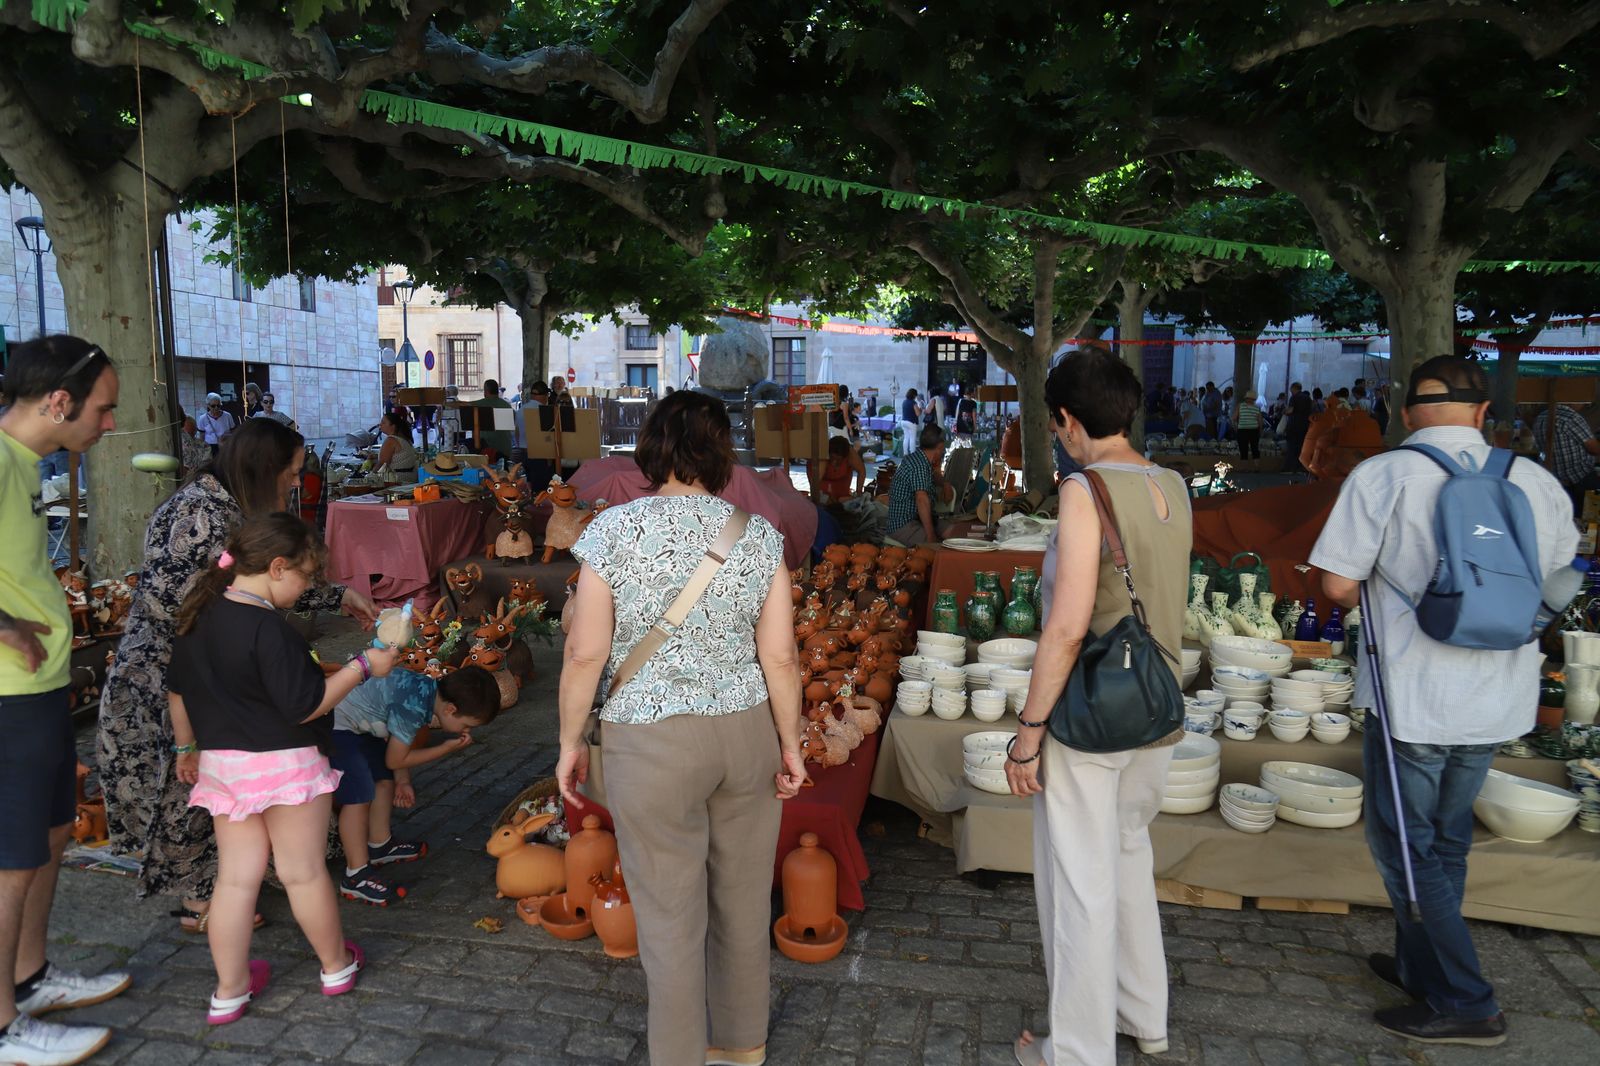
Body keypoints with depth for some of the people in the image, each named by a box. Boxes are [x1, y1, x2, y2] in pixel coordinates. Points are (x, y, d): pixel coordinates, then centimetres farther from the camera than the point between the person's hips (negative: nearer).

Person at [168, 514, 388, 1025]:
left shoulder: (197, 617, 4)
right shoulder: (269, 629, -23)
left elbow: (178, 691, 15)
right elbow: (304, 706, -22)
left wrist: (186, 747, 28)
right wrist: (363, 666, -15)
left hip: (220, 764, 7)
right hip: (283, 765, -7)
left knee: (236, 876, 14)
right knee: (304, 872, 9)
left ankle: (230, 991, 22)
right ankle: (336, 965, 28)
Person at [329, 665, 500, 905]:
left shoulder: (429, 690, -4)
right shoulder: (413, 707, -31)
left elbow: (398, 743, 11)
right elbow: (395, 760, -17)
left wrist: (403, 782, 12)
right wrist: (447, 748, -12)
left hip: (358, 723, 10)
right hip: (335, 725, -10)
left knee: (384, 781, 17)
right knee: (359, 797, -12)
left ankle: (380, 846, 34)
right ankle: (356, 876, -4)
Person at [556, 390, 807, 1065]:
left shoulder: (613, 530, -10)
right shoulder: (758, 534, -3)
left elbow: (585, 653, -9)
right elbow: (780, 657, -2)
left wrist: (571, 741, 4)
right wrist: (790, 744, 9)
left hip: (652, 747, -3)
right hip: (747, 732, 4)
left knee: (670, 916, 10)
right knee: (744, 899, 20)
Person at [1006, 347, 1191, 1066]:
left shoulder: (1086, 491, -18)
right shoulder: (1173, 488, 2)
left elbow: (1068, 625, -23)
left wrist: (1027, 729, -15)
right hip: (1155, 716, 8)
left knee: (1078, 885, 8)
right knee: (1128, 856, 26)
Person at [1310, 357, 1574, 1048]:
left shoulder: (1383, 475, -13)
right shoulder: (1535, 482, 2)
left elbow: (1337, 584, -15)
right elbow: (1557, 563, 19)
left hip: (1413, 699, -6)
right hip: (1500, 702, 6)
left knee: (1404, 845, 8)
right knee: (1445, 841, 20)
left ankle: (1464, 1004, 12)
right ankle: (1419, 965, 35)